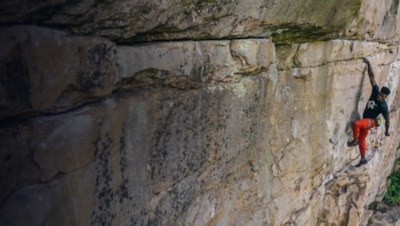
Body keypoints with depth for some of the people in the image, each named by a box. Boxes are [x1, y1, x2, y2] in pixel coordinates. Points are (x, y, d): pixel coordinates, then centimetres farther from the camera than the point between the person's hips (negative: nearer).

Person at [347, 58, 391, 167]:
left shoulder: (383, 106, -23)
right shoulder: (375, 91, -11)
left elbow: (387, 119, -10)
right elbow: (372, 76, -14)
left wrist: (387, 131, -1)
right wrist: (369, 64, -22)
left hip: (371, 121, -7)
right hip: (365, 121, 7)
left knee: (355, 123, -36)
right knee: (362, 139, 16)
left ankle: (355, 140, -12)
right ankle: (363, 159, 31)